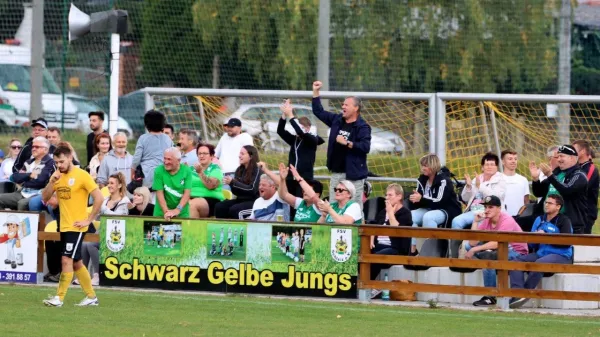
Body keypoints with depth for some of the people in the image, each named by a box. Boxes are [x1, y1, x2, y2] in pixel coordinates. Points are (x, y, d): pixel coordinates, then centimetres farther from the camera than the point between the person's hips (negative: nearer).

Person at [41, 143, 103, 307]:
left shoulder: (81, 175, -12)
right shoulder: (58, 176, 8)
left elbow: (99, 198, -14)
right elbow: (45, 198, 5)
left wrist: (88, 220, -14)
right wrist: (52, 182, -11)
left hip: (76, 227, -8)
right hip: (64, 226, 8)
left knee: (67, 260, -12)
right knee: (76, 263, 12)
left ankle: (59, 298, -11)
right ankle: (91, 297, 21)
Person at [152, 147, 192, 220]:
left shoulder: (187, 171, -4)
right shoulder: (159, 171, -5)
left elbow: (187, 193, -9)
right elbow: (159, 193, -9)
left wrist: (177, 210, -21)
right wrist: (166, 211, -21)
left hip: (182, 213, 0)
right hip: (162, 213, 0)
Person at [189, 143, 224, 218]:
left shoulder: (215, 169, 6)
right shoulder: (192, 169, 21)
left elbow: (211, 186, -11)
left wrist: (200, 172, -20)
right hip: (192, 198, 4)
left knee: (192, 204, -35)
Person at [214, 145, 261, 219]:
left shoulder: (257, 170, -8)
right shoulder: (240, 170, 11)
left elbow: (252, 190, -18)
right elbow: (236, 191, 11)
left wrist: (233, 182, -22)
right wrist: (231, 183, -11)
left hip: (254, 201, -7)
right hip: (241, 200, 7)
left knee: (234, 210, -32)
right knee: (219, 207, -14)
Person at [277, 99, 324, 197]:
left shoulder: (313, 140, -2)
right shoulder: (294, 139, 11)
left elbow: (301, 132, -19)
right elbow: (280, 131, 0)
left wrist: (290, 115, -20)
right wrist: (284, 114, -14)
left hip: (305, 179, -5)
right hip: (291, 178, 5)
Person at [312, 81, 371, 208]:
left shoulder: (362, 127, -9)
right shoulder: (337, 120, 10)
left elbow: (366, 147, -19)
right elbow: (319, 112, 19)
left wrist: (347, 143, -21)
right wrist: (315, 91, 13)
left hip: (353, 174, -7)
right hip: (336, 172, 7)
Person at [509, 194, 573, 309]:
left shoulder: (564, 221, -1)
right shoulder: (540, 220, 17)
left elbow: (567, 242, -16)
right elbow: (532, 244, 19)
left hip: (561, 255, -7)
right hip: (541, 253, 7)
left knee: (539, 263, -37)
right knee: (516, 261, -16)